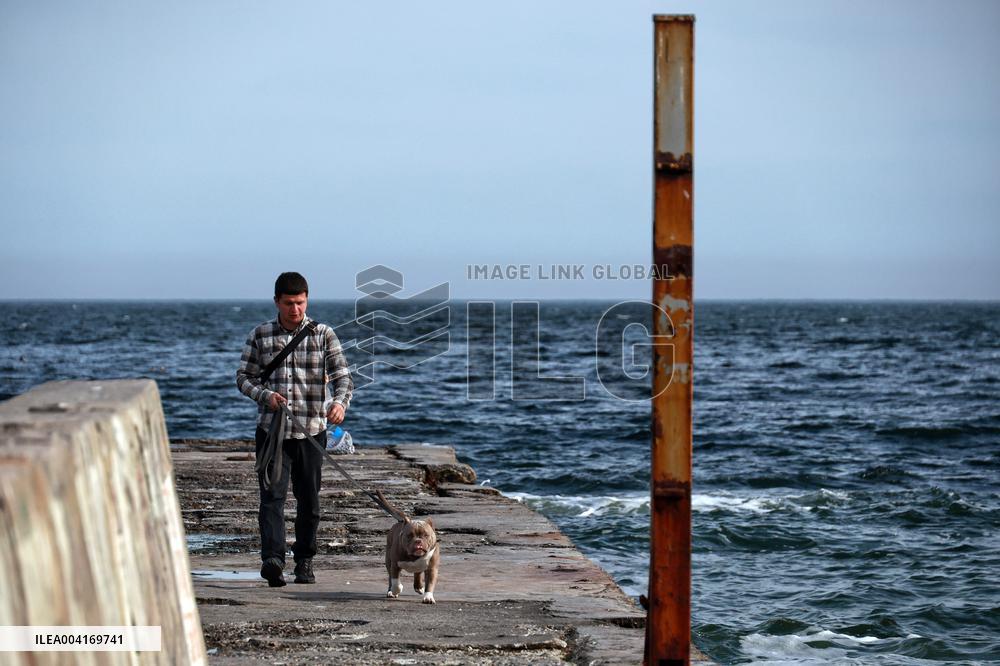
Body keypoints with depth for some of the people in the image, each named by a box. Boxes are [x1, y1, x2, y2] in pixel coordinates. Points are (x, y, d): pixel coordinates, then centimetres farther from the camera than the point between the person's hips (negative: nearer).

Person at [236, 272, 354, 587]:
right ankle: (272, 559, -25)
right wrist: (265, 395, -13)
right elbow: (243, 377, 8)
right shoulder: (259, 335, 5)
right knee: (272, 495, -14)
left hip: (311, 430, 1)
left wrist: (340, 401, -26)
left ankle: (304, 561, 23)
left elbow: (342, 375, -5)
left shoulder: (323, 335, 3)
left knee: (309, 501, 8)